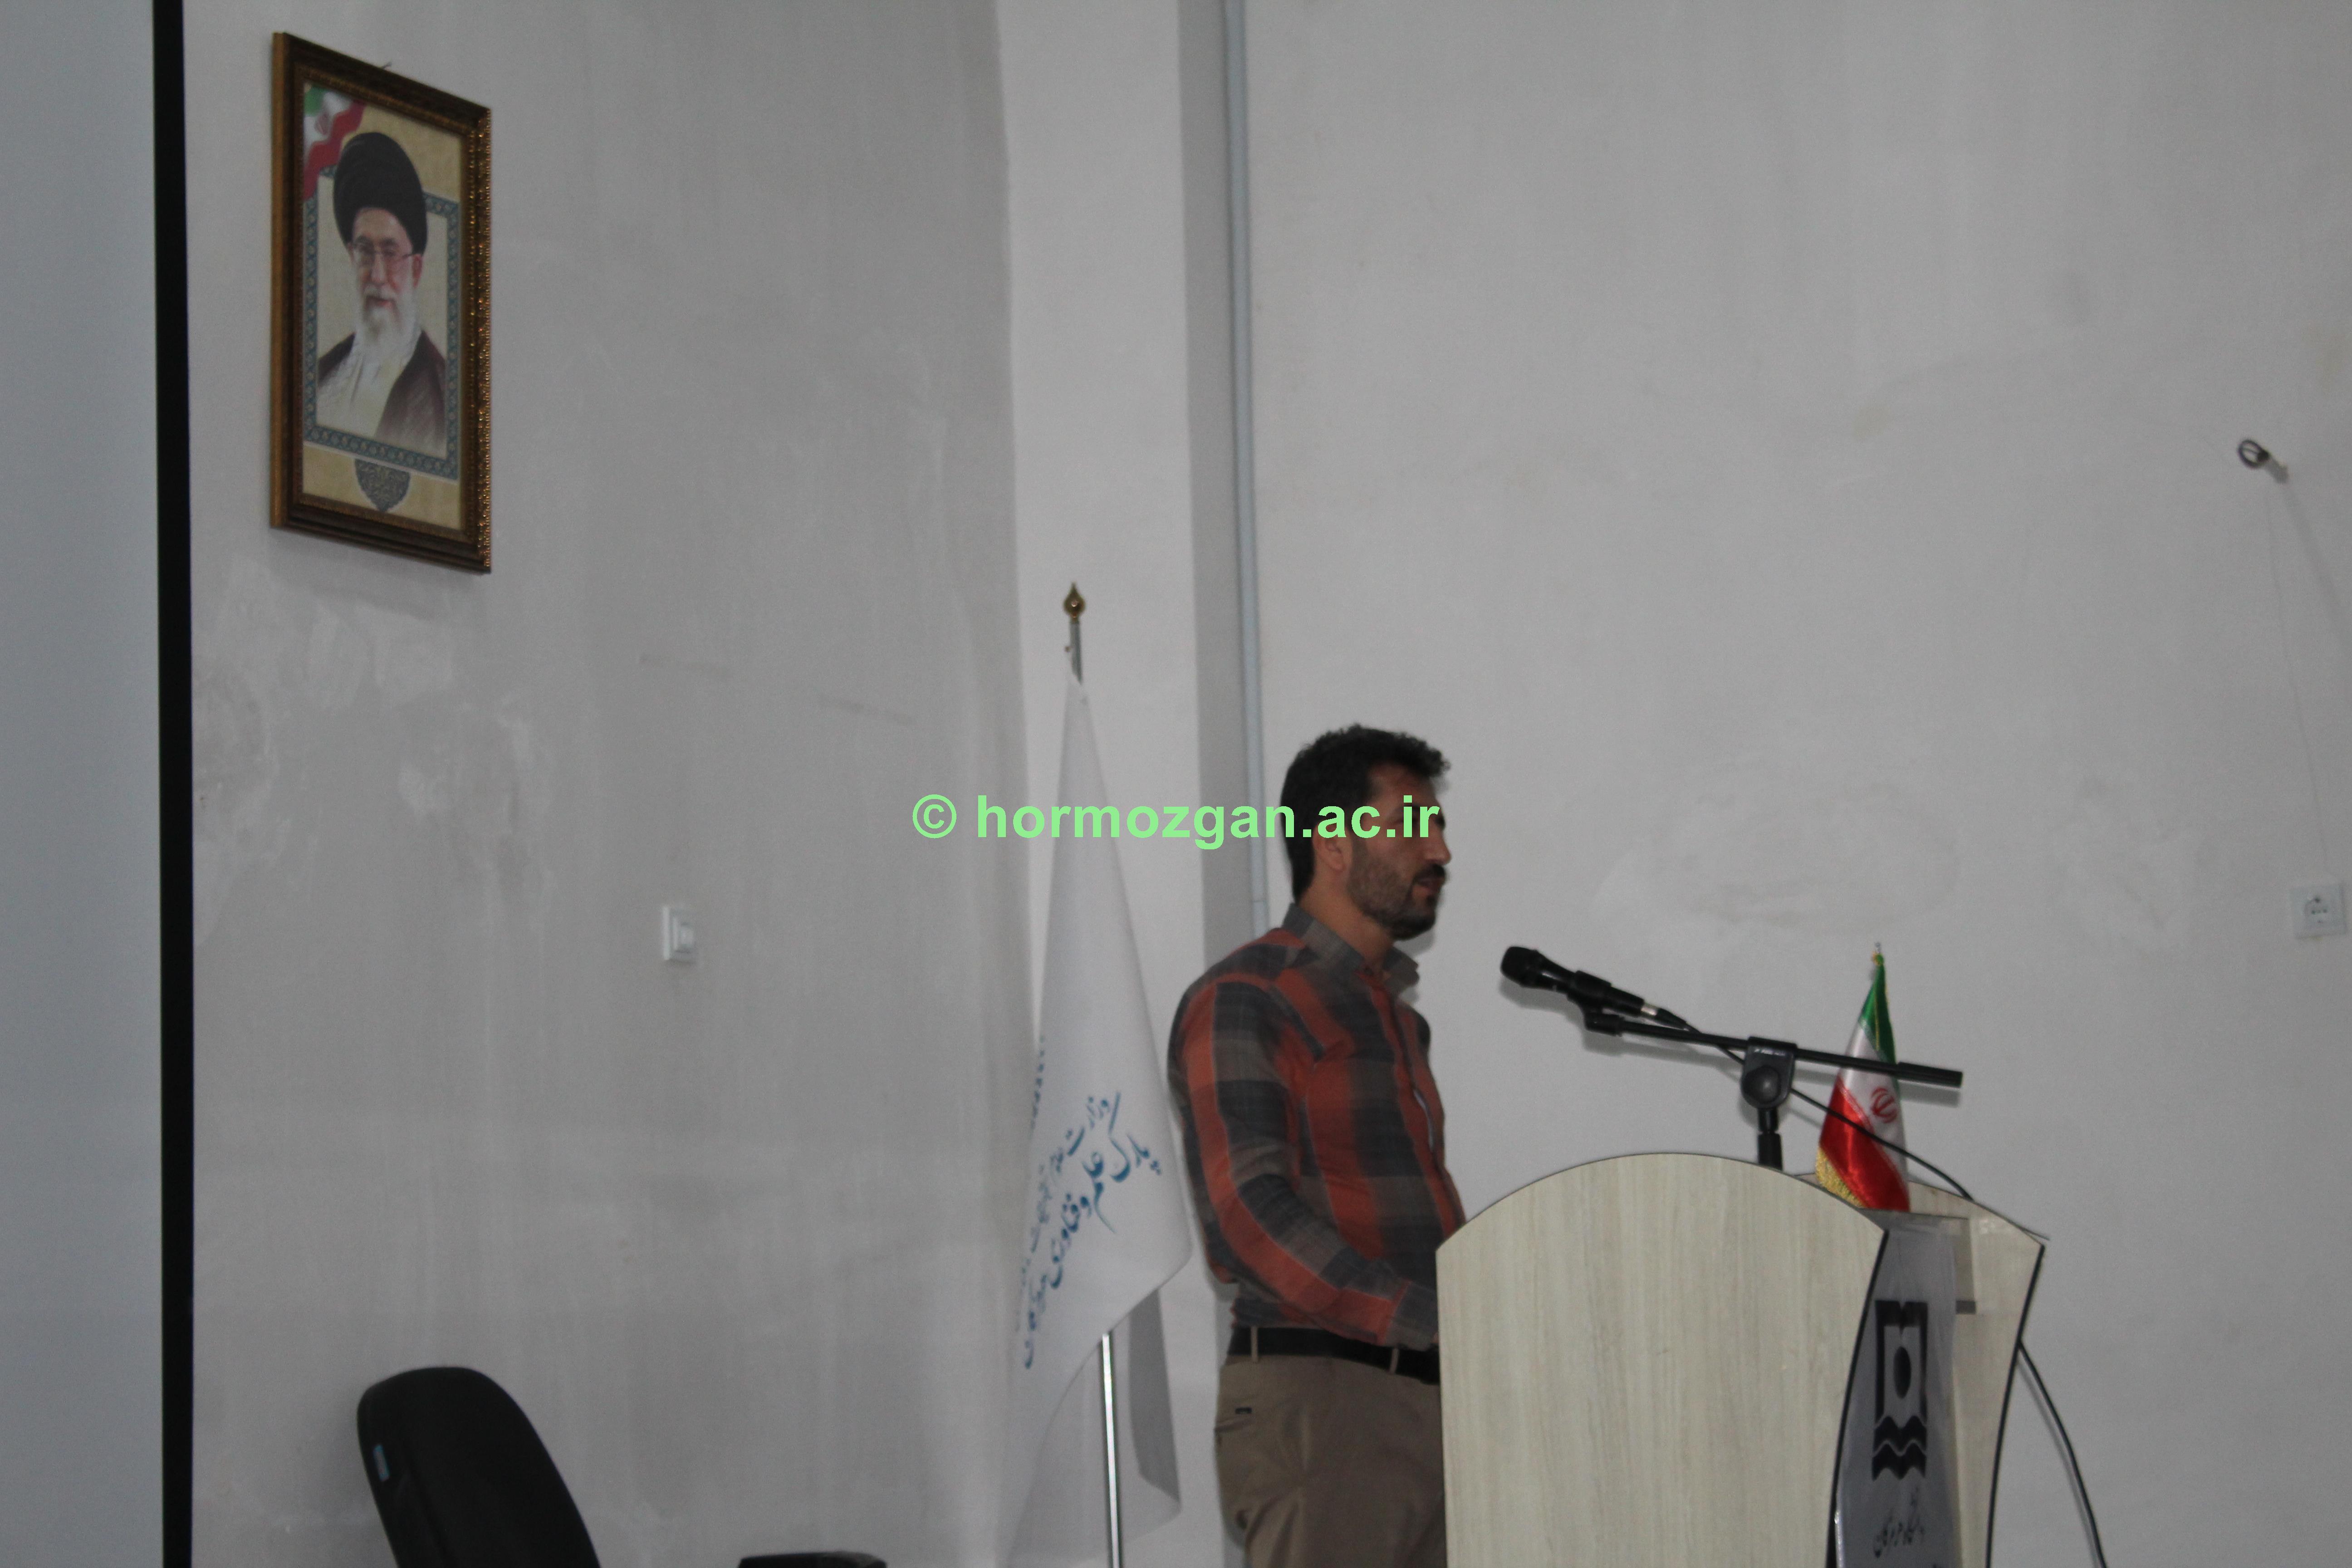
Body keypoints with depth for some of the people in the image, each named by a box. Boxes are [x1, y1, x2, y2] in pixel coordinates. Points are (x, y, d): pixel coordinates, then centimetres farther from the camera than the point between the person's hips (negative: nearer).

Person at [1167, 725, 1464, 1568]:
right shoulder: (1241, 1001, -6)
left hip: (1430, 1399, 8)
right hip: (1319, 1402, -8)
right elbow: (1249, 1218, -17)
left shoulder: (1393, 1014, 23)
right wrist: (1441, 1321, -23)